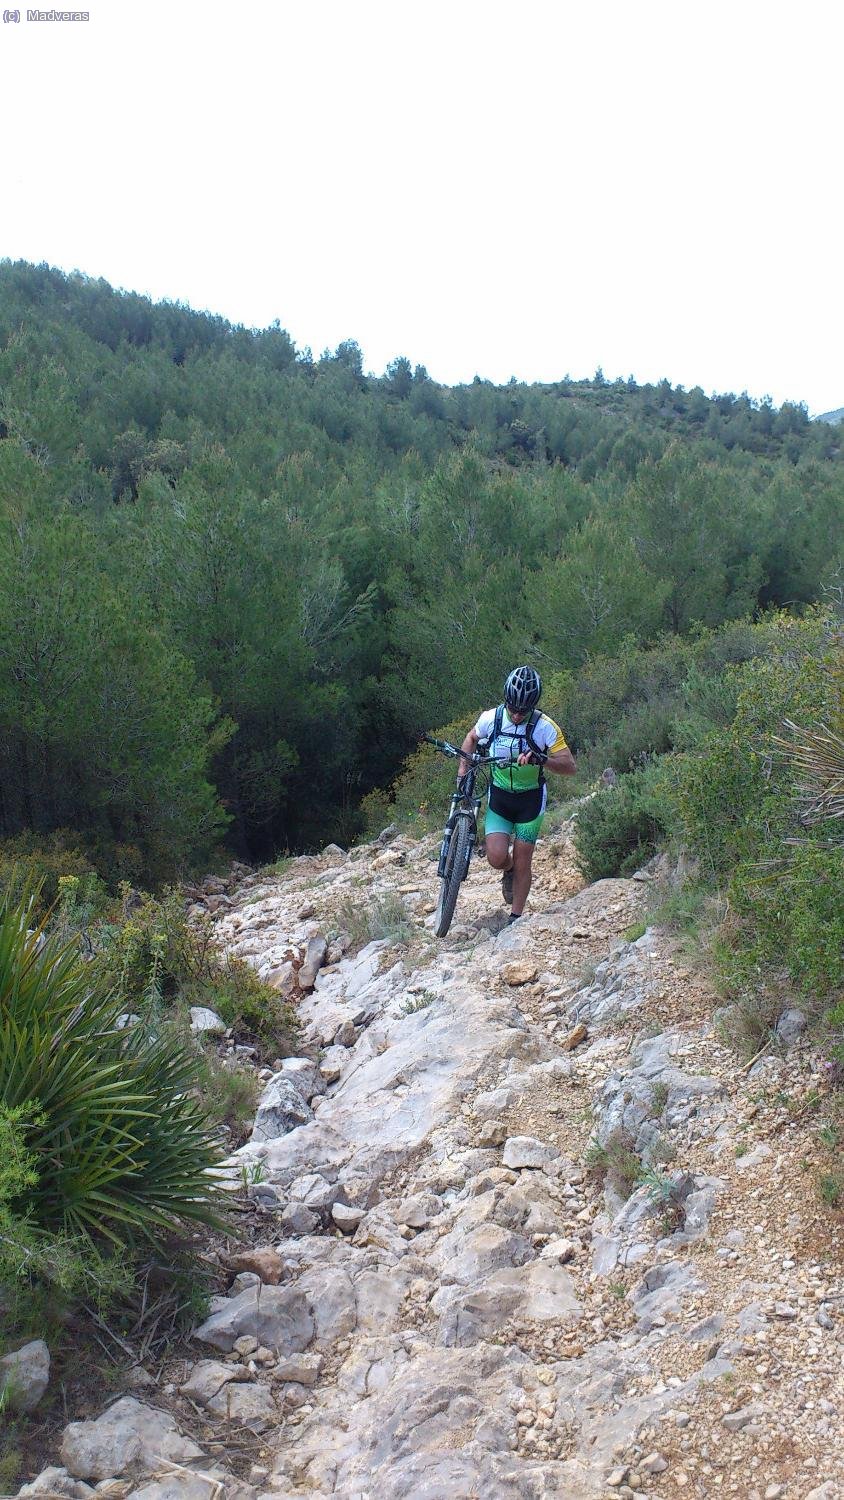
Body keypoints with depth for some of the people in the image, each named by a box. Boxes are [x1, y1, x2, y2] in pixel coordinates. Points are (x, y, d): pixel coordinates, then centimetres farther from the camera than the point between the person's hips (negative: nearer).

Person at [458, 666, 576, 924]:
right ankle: (508, 871, 24)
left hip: (530, 799, -1)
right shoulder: (491, 718, -11)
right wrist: (463, 768, -1)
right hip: (499, 796, 2)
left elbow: (570, 767, -21)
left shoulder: (545, 727, -18)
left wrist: (540, 759, -38)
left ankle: (515, 918, 18)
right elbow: (471, 738, 12)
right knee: (497, 857, -13)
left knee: (522, 863, 1)